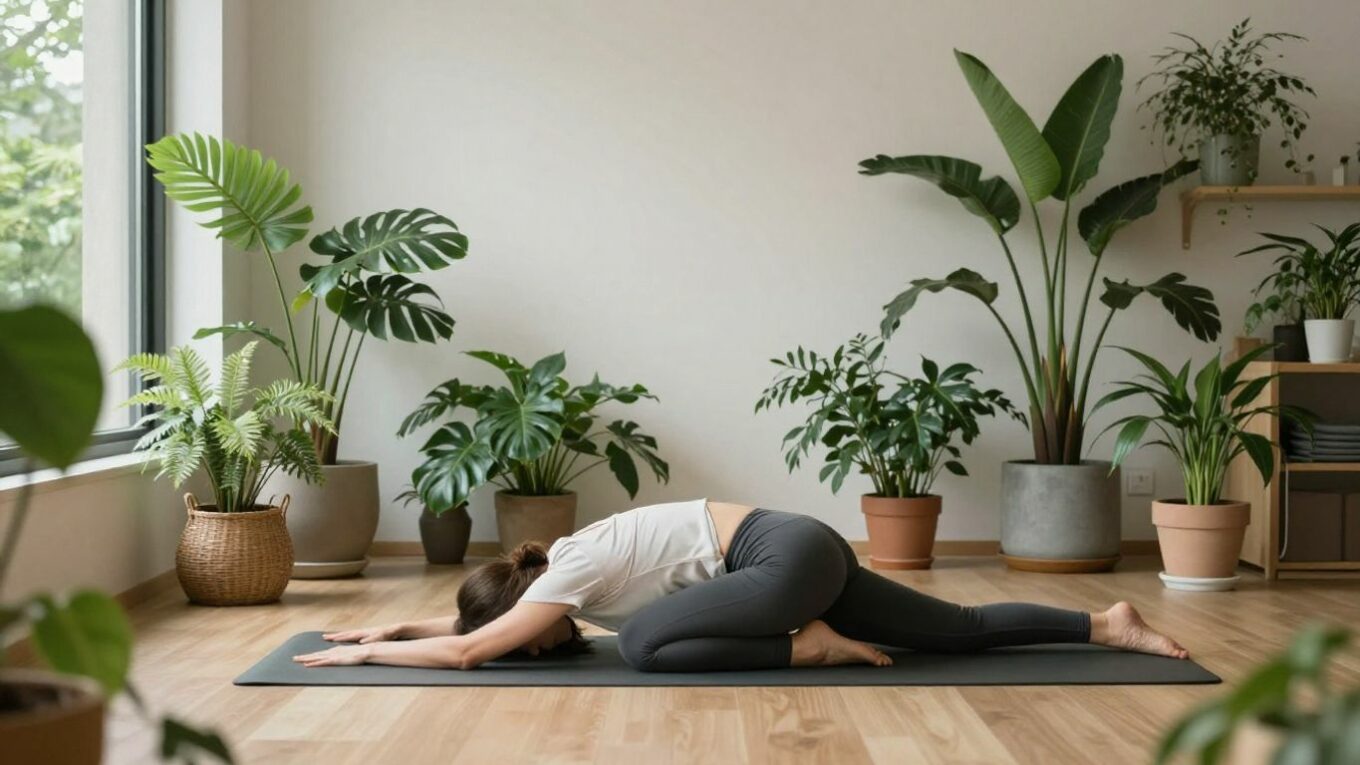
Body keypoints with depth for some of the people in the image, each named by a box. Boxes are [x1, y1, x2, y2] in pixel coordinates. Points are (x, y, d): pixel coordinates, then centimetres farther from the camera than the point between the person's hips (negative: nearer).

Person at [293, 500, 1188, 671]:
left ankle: (807, 646, -11)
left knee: (644, 642, -20)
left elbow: (468, 649, -17)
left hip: (791, 557, -10)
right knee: (963, 631, 12)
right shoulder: (555, 568, 11)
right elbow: (475, 618, 27)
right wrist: (393, 626, 20)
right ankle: (1109, 624, 13)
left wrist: (362, 655, -6)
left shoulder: (569, 576, -13)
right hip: (804, 553, 10)